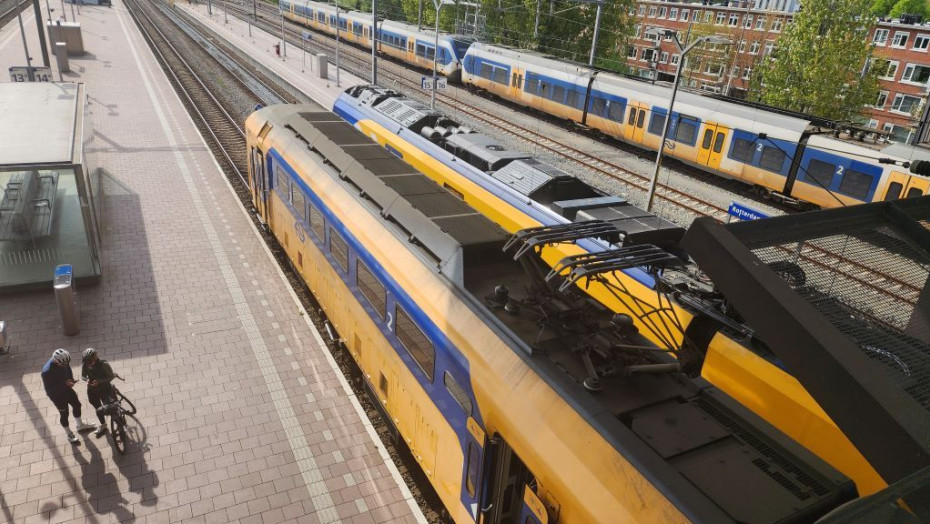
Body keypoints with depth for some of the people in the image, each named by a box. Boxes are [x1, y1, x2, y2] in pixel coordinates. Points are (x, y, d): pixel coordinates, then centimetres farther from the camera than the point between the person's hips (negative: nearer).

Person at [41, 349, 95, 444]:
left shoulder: (63, 362, -19)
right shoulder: (47, 372, -37)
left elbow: (68, 371, 4)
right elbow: (48, 389, -29)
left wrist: (71, 380, -12)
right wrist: (64, 383, -34)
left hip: (66, 388, 7)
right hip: (56, 395, -6)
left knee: (77, 405, 21)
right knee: (64, 414, 11)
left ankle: (79, 426, 47)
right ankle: (70, 435, 34)